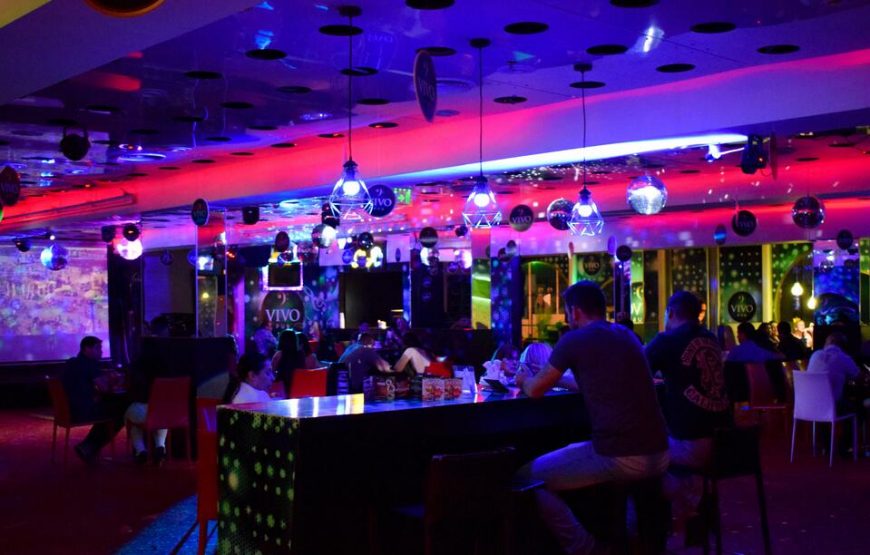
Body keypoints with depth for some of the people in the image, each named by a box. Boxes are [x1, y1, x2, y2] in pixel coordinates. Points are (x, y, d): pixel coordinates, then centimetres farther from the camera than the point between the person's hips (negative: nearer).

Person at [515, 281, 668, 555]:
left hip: (618, 458, -8)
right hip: (658, 454, 8)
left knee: (528, 477, 5)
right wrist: (558, 377, 42)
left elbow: (535, 390, 7)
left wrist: (523, 378, 28)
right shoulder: (627, 335, 18)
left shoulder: (575, 339, -3)